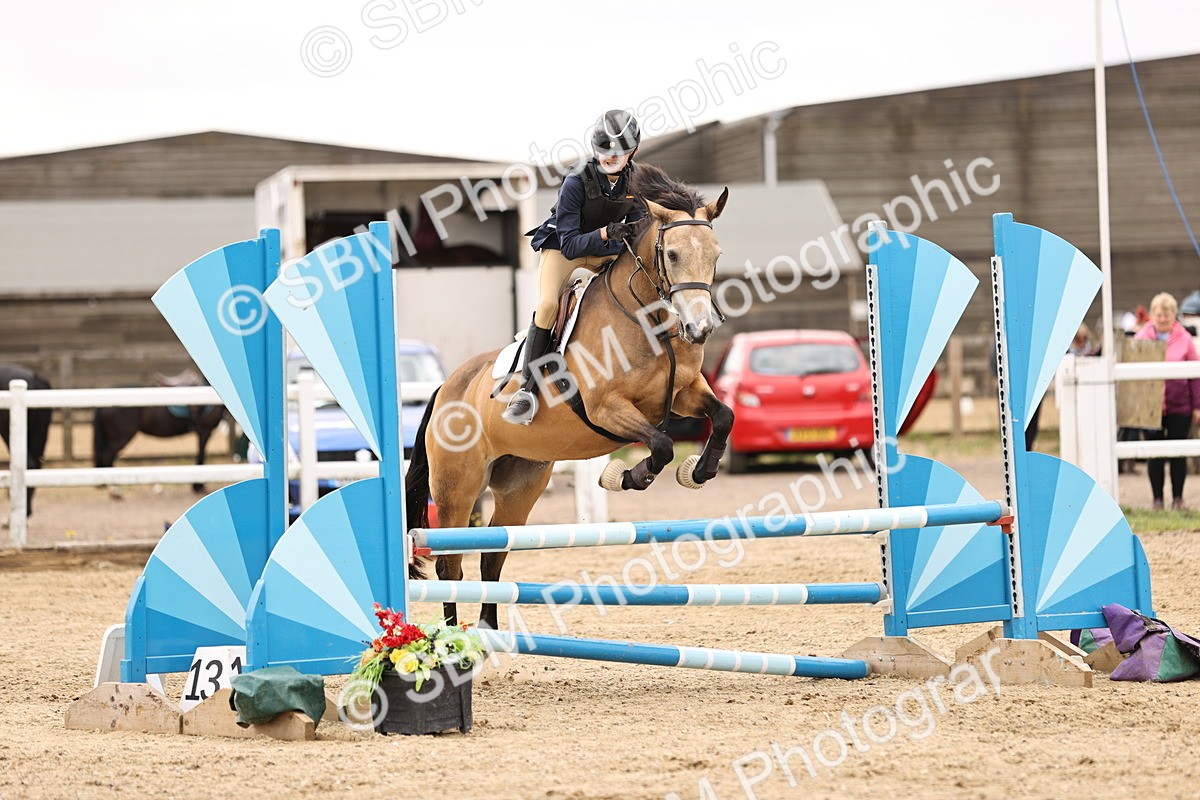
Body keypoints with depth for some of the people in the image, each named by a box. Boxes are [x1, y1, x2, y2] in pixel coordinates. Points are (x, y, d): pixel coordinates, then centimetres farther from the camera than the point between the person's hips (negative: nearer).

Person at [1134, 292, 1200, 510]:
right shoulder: (1141, 338, 3)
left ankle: (1177, 497, 14)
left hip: (1180, 405, 0)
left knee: (1178, 453, 4)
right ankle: (1157, 498, 11)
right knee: (1155, 454, 3)